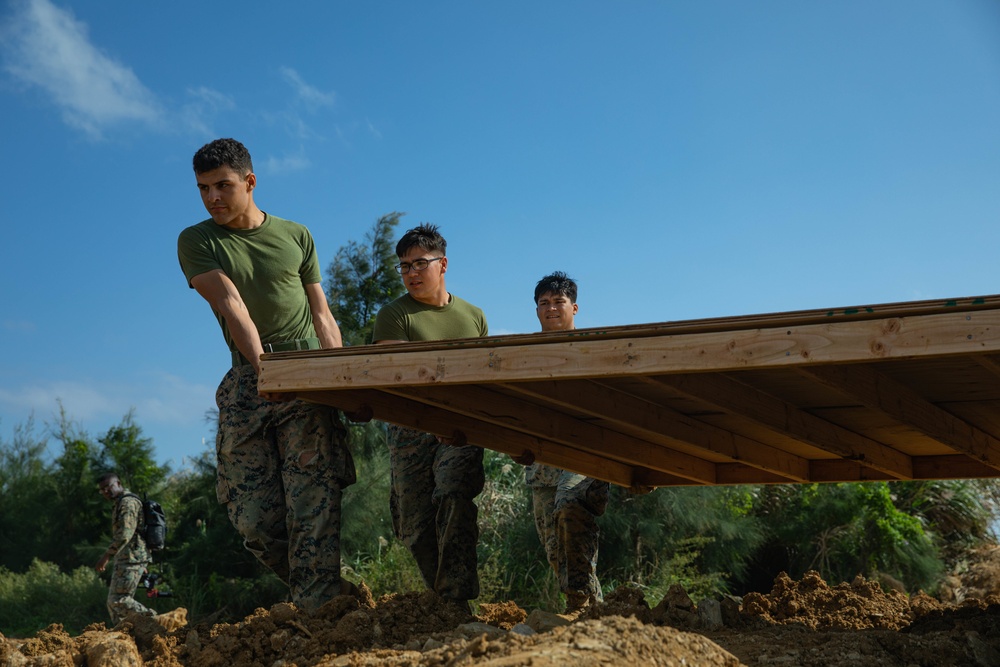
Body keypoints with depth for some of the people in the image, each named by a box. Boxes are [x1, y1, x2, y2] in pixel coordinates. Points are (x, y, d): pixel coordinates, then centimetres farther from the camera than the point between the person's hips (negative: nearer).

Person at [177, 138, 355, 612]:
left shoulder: (295, 236, 16)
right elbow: (230, 304, -7)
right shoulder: (196, 242, 10)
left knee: (313, 503, -12)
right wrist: (261, 365, -21)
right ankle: (322, 586, 16)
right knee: (255, 518, -4)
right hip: (247, 380, 0)